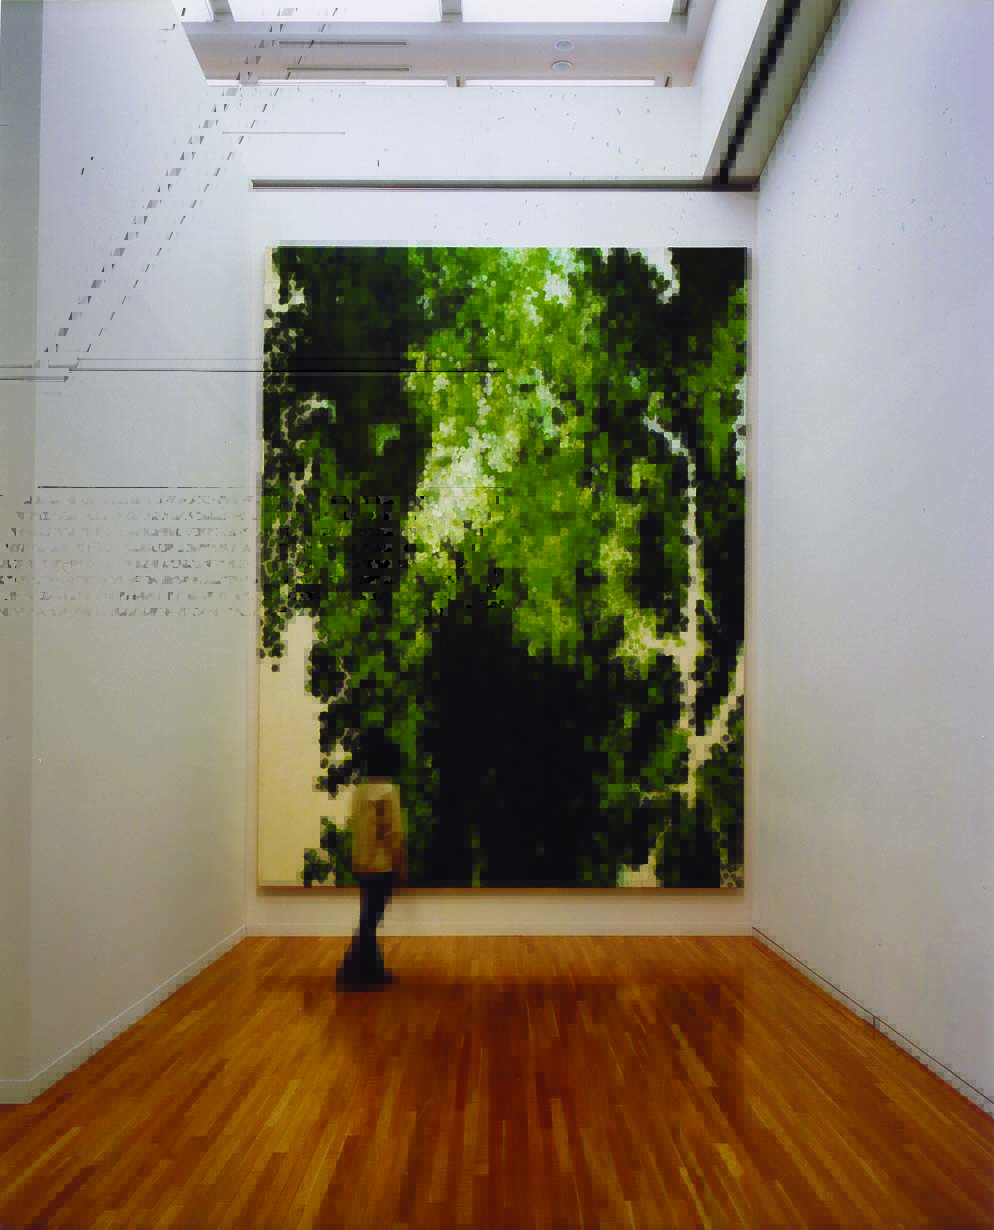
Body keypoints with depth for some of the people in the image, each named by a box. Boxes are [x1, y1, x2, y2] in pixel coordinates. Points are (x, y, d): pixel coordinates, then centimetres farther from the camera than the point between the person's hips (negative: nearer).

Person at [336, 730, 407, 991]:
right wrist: (402, 866, -9)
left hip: (362, 864, 8)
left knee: (369, 918, 15)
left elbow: (356, 827, 13)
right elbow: (395, 834, -17)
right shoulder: (388, 790, -16)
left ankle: (374, 970, 21)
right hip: (381, 866, -8)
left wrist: (359, 858, 19)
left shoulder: (360, 789, 8)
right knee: (369, 920, -2)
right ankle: (350, 971, 0)